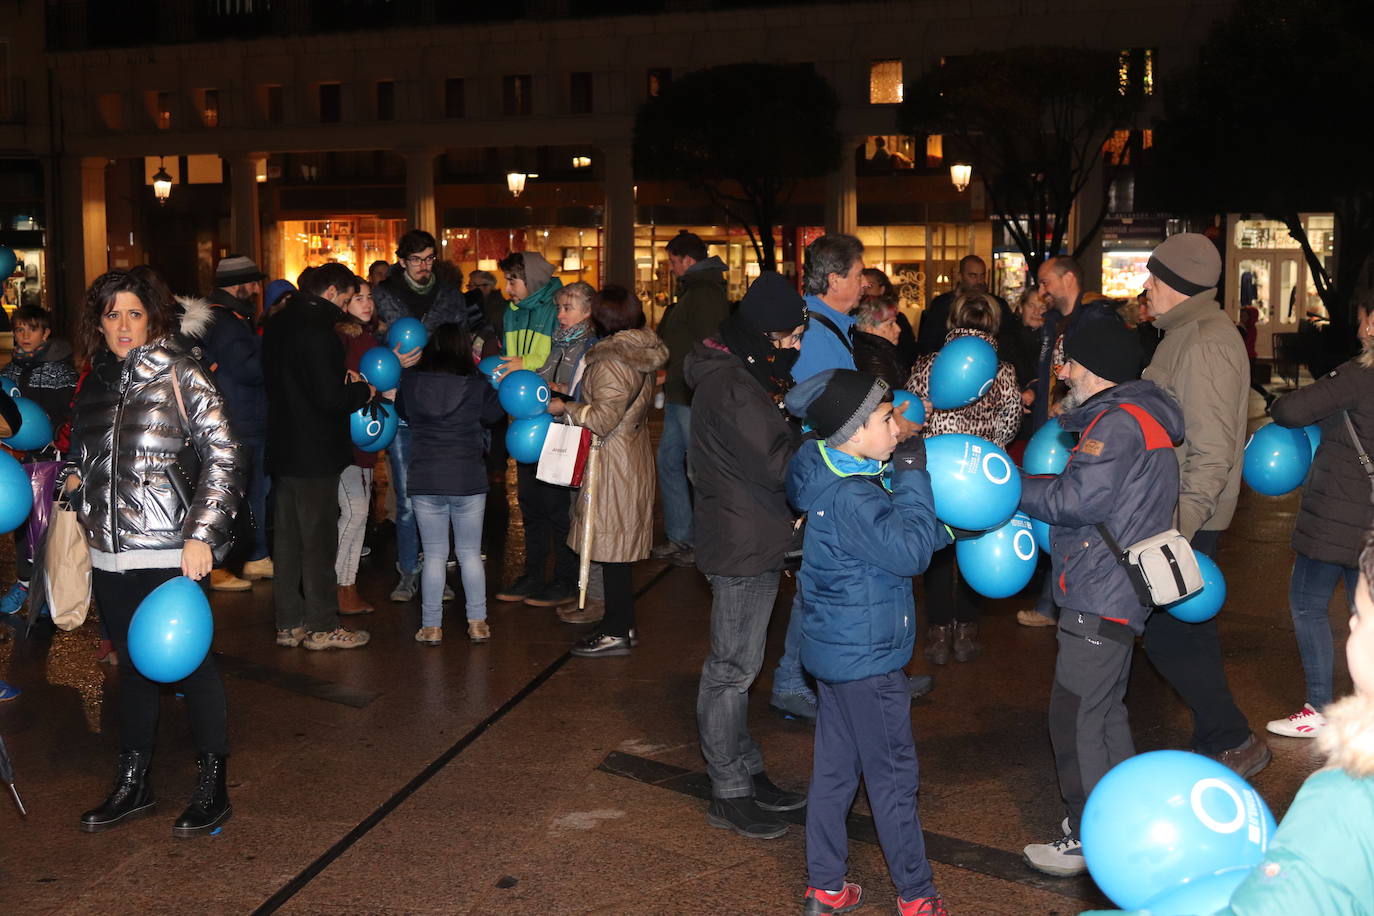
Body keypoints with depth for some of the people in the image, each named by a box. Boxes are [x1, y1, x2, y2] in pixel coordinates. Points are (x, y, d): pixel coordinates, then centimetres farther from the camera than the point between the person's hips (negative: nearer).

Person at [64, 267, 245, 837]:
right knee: (134, 664, 15)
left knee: (189, 662, 2)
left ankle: (212, 788, 14)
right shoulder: (97, 382, 11)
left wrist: (202, 534, -18)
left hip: (169, 552, -6)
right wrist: (74, 477, 4)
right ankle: (133, 786, 26)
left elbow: (224, 456, -11)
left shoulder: (179, 374, -6)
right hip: (109, 552, 6)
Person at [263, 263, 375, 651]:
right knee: (319, 539, 1)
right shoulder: (317, 331, -19)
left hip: (282, 449, 9)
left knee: (288, 538, 14)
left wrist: (343, 385, 10)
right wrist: (363, 391, -5)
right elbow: (330, 399, -23)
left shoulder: (278, 324, 10)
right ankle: (321, 626, 8)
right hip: (314, 454, -9)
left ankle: (289, 623, 21)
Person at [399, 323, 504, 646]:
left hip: (425, 481, 1)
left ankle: (431, 626, 11)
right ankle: (477, 622, 14)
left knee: (434, 555, 8)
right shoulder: (477, 385, -7)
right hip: (469, 480, -1)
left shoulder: (411, 383, -3)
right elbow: (493, 414, 11)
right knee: (470, 553, 10)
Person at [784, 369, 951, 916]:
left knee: (834, 768, 16)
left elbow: (903, 536, 15)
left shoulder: (835, 477, 4)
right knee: (892, 775, 5)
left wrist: (947, 527, 3)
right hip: (867, 658, -9)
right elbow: (909, 551, -25)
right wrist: (912, 476, -20)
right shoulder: (850, 498, -26)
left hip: (836, 649, 9)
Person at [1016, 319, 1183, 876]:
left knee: (1075, 714, -3)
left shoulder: (1118, 423, -17)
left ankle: (1088, 839, 6)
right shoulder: (1133, 416, 15)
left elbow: (1078, 500, -23)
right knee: (1105, 708, 20)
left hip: (1102, 598, -11)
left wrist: (1012, 486, -12)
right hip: (1114, 594, 11)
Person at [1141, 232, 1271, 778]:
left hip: (1189, 515, -10)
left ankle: (1234, 741, 7)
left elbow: (1212, 450, -23)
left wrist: (1180, 528, -25)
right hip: (1181, 511, 10)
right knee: (1188, 628, 17)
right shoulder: (1191, 332, 13)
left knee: (1167, 633, -4)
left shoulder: (1203, 344, -19)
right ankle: (1215, 739, 28)